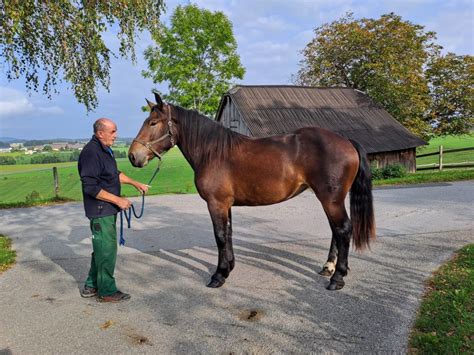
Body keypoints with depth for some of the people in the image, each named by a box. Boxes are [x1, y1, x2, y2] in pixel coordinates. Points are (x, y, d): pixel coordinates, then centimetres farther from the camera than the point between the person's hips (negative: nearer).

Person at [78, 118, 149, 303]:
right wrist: (118, 200, -24)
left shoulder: (105, 149, 10)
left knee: (102, 247, 19)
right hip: (100, 211, -10)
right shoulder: (91, 152, -21)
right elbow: (91, 187, -26)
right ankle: (107, 291, 16)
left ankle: (91, 286, 34)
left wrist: (135, 183, 17)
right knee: (107, 249, 1)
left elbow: (115, 174, 23)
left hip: (108, 210, 10)